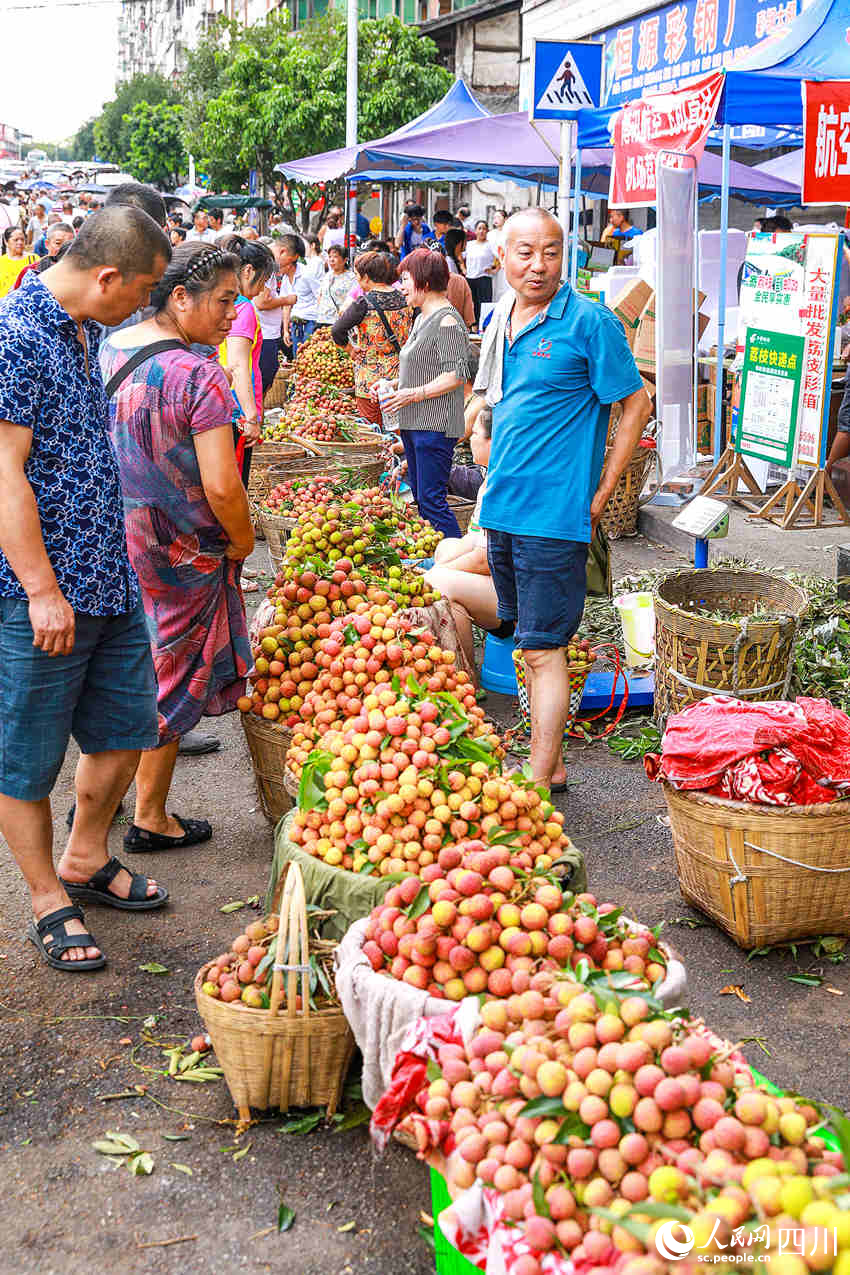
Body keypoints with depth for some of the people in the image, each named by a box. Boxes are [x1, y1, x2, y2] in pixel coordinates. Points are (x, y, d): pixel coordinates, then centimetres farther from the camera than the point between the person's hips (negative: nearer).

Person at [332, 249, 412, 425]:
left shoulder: (364, 303, -13)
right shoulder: (404, 299, 3)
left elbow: (337, 331, -13)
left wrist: (351, 350, 2)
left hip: (371, 381, -5)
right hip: (400, 382, 5)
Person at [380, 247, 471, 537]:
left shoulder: (447, 321, -14)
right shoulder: (422, 317, 17)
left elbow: (457, 374, -19)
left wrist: (414, 394, -19)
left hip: (435, 426, -10)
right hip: (414, 423, 10)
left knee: (432, 500, -11)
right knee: (419, 497, 13)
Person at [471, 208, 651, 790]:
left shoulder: (590, 321, -10)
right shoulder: (499, 321, 11)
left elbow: (636, 403, -8)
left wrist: (600, 496, -10)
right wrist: (494, 478, 15)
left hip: (555, 513, -7)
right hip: (504, 509, 7)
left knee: (542, 649, -5)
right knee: (529, 639, 14)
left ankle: (541, 777, 4)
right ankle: (549, 760, 26)